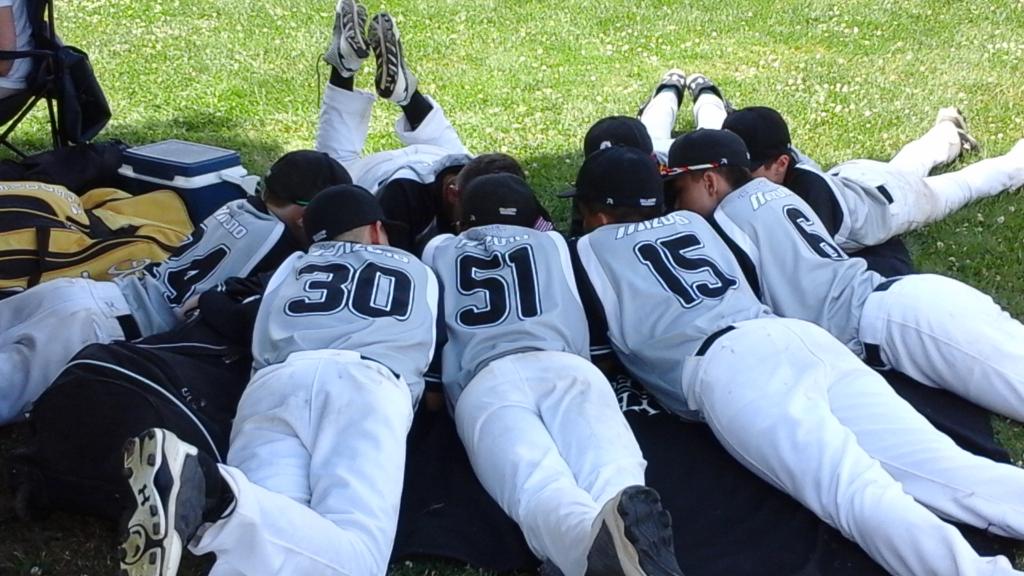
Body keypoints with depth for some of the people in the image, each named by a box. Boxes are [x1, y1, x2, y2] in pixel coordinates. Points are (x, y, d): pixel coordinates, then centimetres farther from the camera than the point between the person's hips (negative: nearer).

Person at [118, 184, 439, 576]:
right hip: (367, 384, -2)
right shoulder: (417, 271, 33)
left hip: (274, 383, 3)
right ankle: (210, 490, -50)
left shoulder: (292, 266, 35)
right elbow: (421, 360, 41)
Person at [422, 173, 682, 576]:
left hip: (485, 381, -1)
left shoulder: (438, 250, 34)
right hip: (566, 365, 1)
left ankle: (594, 536, -64)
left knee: (537, 485, -28)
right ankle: (636, 530, -62)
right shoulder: (551, 241, 34)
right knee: (613, 467, -25)